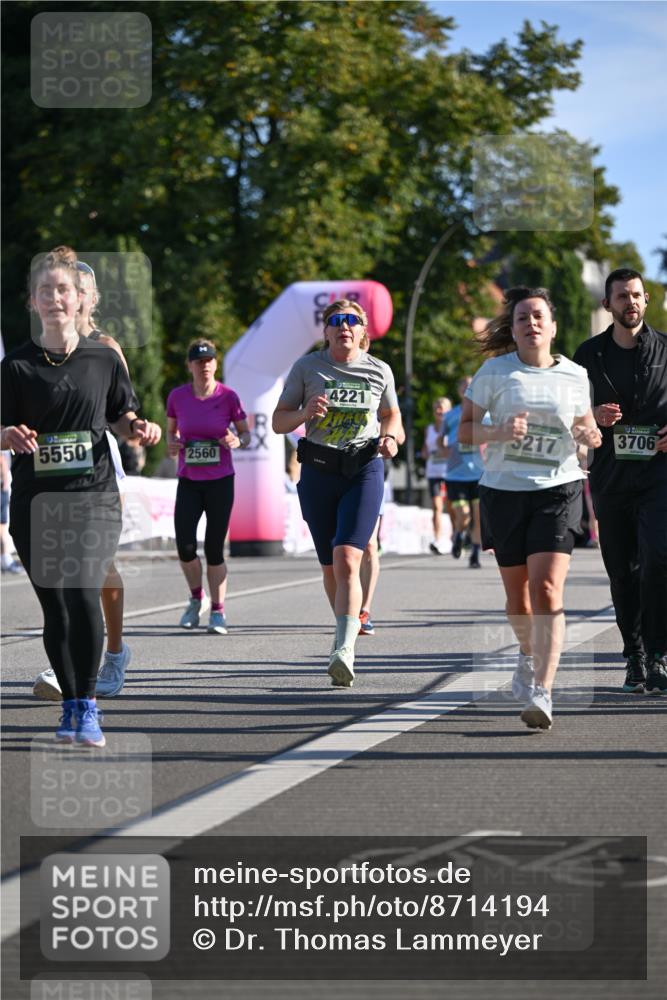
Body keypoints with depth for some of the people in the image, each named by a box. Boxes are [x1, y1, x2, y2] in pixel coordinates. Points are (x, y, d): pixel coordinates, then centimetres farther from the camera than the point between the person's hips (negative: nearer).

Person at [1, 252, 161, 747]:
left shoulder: (103, 359, 6)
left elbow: (120, 416, 18)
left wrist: (138, 427, -3)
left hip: (94, 494, 0)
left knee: (83, 594, -17)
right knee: (55, 607, 3)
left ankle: (88, 705, -5)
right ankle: (71, 705, 18)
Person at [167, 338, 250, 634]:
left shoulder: (228, 396, -5)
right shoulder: (177, 396, -1)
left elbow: (246, 434, 3)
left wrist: (238, 441, -18)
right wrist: (172, 443, -8)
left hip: (220, 481, -1)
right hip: (188, 482, 1)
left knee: (214, 549, -2)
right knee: (185, 547, -9)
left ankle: (218, 611, 12)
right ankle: (197, 598, 18)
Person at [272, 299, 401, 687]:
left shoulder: (379, 371, 4)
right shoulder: (307, 367, 2)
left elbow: (392, 415, 20)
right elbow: (279, 422, 4)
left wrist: (390, 437, -2)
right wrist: (306, 412, -17)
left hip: (364, 471, -2)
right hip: (318, 473, 2)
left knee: (347, 560, -19)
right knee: (330, 567, 9)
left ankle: (344, 651, -28)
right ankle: (348, 631, 32)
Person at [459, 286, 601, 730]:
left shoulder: (575, 375, 5)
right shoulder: (495, 371, 1)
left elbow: (585, 425, 19)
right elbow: (465, 430, 2)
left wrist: (590, 435, -5)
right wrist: (500, 431, -18)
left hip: (558, 490, -1)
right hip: (505, 491, 1)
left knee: (547, 589, -16)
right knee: (517, 592, 11)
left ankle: (541, 692, -23)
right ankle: (530, 656, 42)